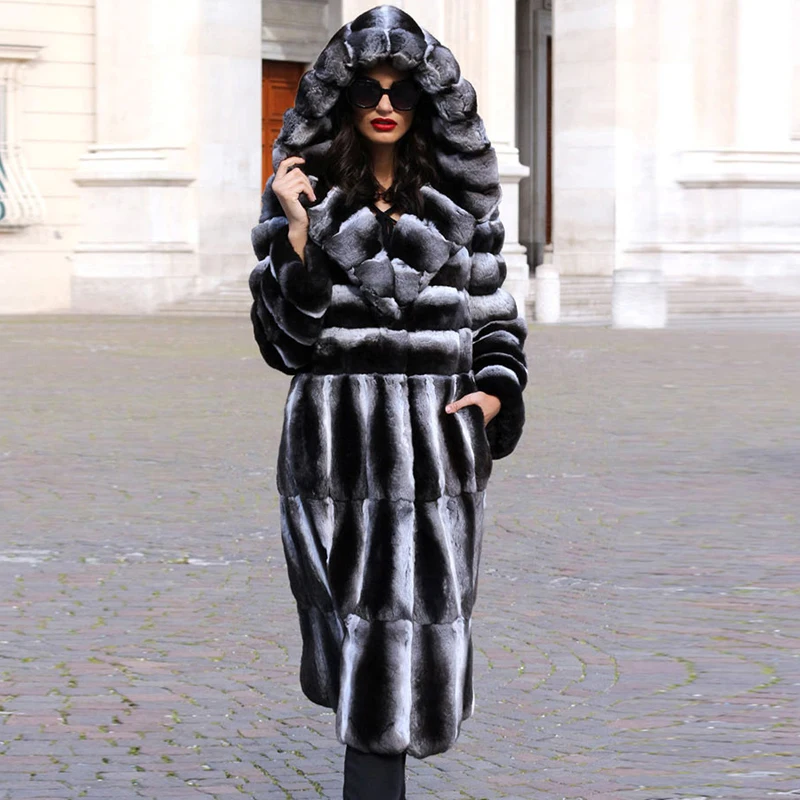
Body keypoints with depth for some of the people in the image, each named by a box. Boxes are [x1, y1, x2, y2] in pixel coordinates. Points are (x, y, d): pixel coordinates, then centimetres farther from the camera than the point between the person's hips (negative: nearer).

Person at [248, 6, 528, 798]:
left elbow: (494, 313, 14)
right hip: (339, 436, -2)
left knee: (426, 618, -1)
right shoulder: (310, 191, 5)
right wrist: (295, 229, -14)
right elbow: (287, 333, -3)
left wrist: (495, 390, -3)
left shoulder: (458, 197, 10)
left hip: (438, 435, 2)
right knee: (364, 620, -3)